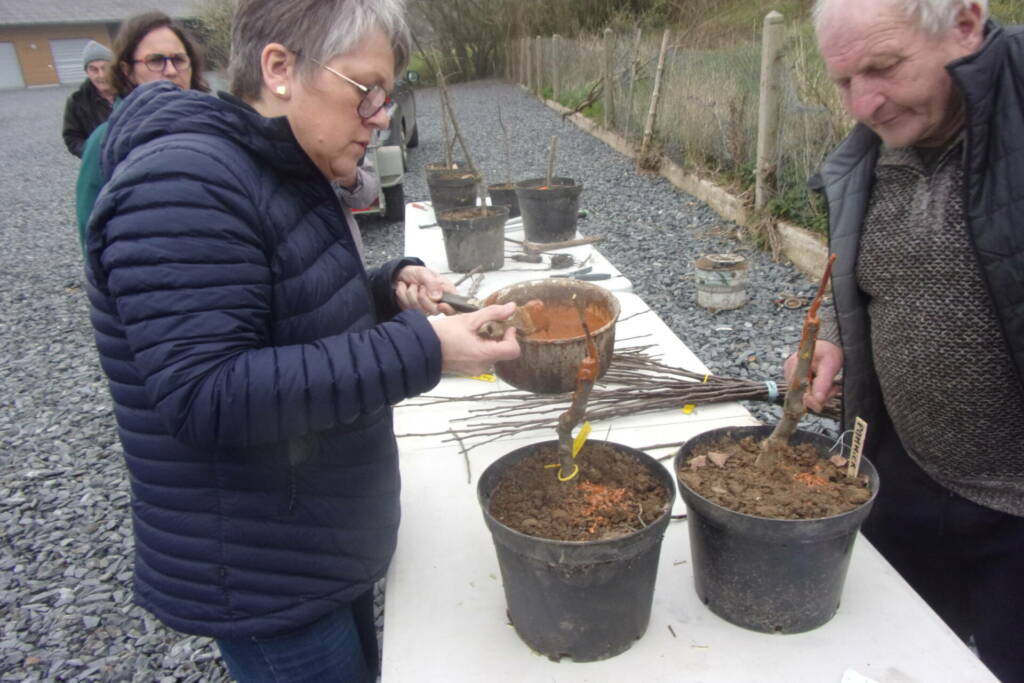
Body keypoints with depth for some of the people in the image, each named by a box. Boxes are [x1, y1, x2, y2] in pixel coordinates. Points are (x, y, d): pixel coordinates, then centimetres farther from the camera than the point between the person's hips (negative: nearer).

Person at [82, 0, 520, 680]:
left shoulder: (283, 173, 7)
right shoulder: (181, 188, -24)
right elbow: (206, 399, -30)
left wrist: (390, 288, -2)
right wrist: (419, 351, -32)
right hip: (260, 582, -9)